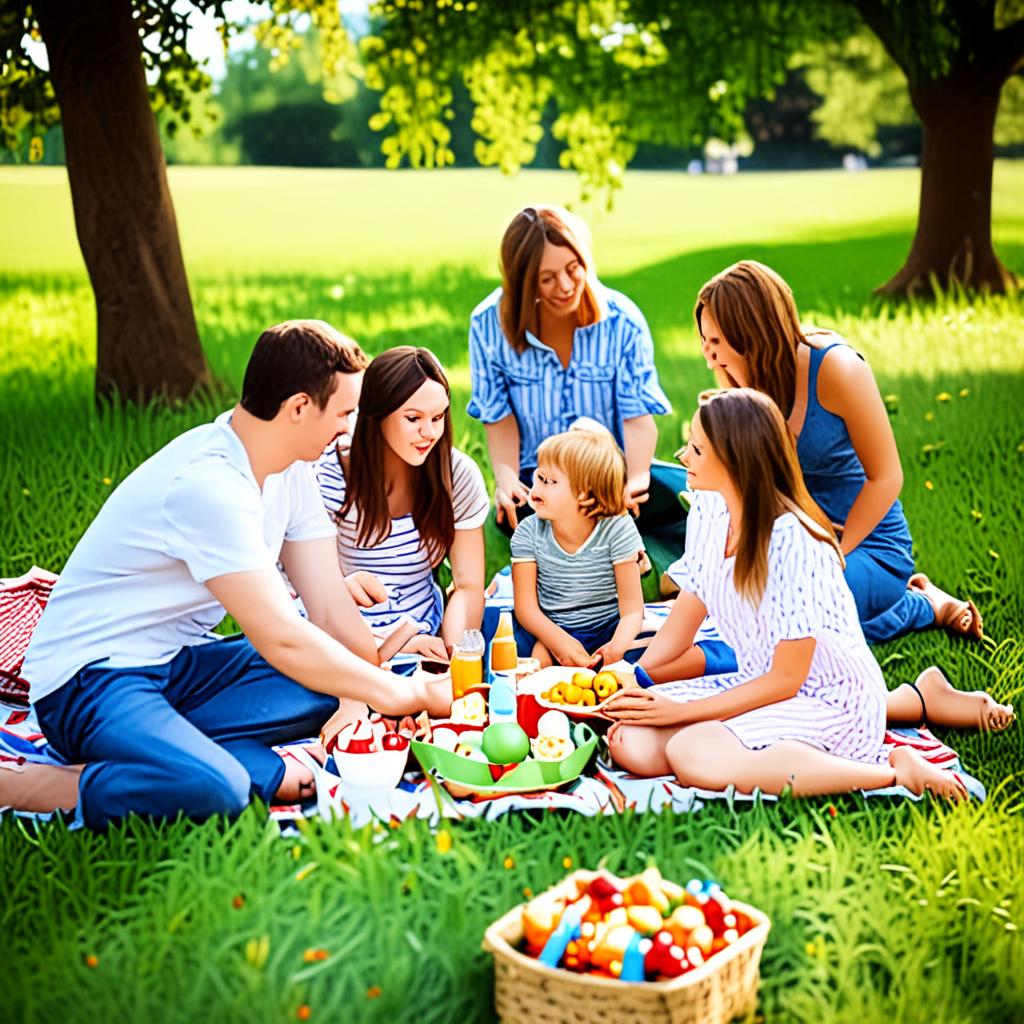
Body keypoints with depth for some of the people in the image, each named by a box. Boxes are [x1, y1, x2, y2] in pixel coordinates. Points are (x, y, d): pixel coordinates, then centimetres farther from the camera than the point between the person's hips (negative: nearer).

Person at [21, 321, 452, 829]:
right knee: (214, 791, -35)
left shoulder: (292, 469, 3)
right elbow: (281, 639, -27)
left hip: (179, 660, 9)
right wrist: (414, 694, -20)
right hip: (91, 677, -9)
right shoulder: (208, 485, -26)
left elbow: (331, 607, 0)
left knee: (332, 689, -12)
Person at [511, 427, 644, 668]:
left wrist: (618, 645, -38)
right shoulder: (528, 532, -7)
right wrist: (559, 641, -30)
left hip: (605, 628, 0)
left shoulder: (616, 530, -13)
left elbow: (632, 608, -14)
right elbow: (526, 606, -9)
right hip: (549, 628, 0)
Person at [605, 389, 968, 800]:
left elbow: (786, 679, -19)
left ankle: (895, 769, -15)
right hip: (760, 685, 9)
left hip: (829, 701, -9)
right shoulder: (708, 511, -2)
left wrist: (682, 711, -17)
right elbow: (680, 626, 6)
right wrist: (628, 683, -9)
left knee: (691, 754, -33)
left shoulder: (792, 542, -26)